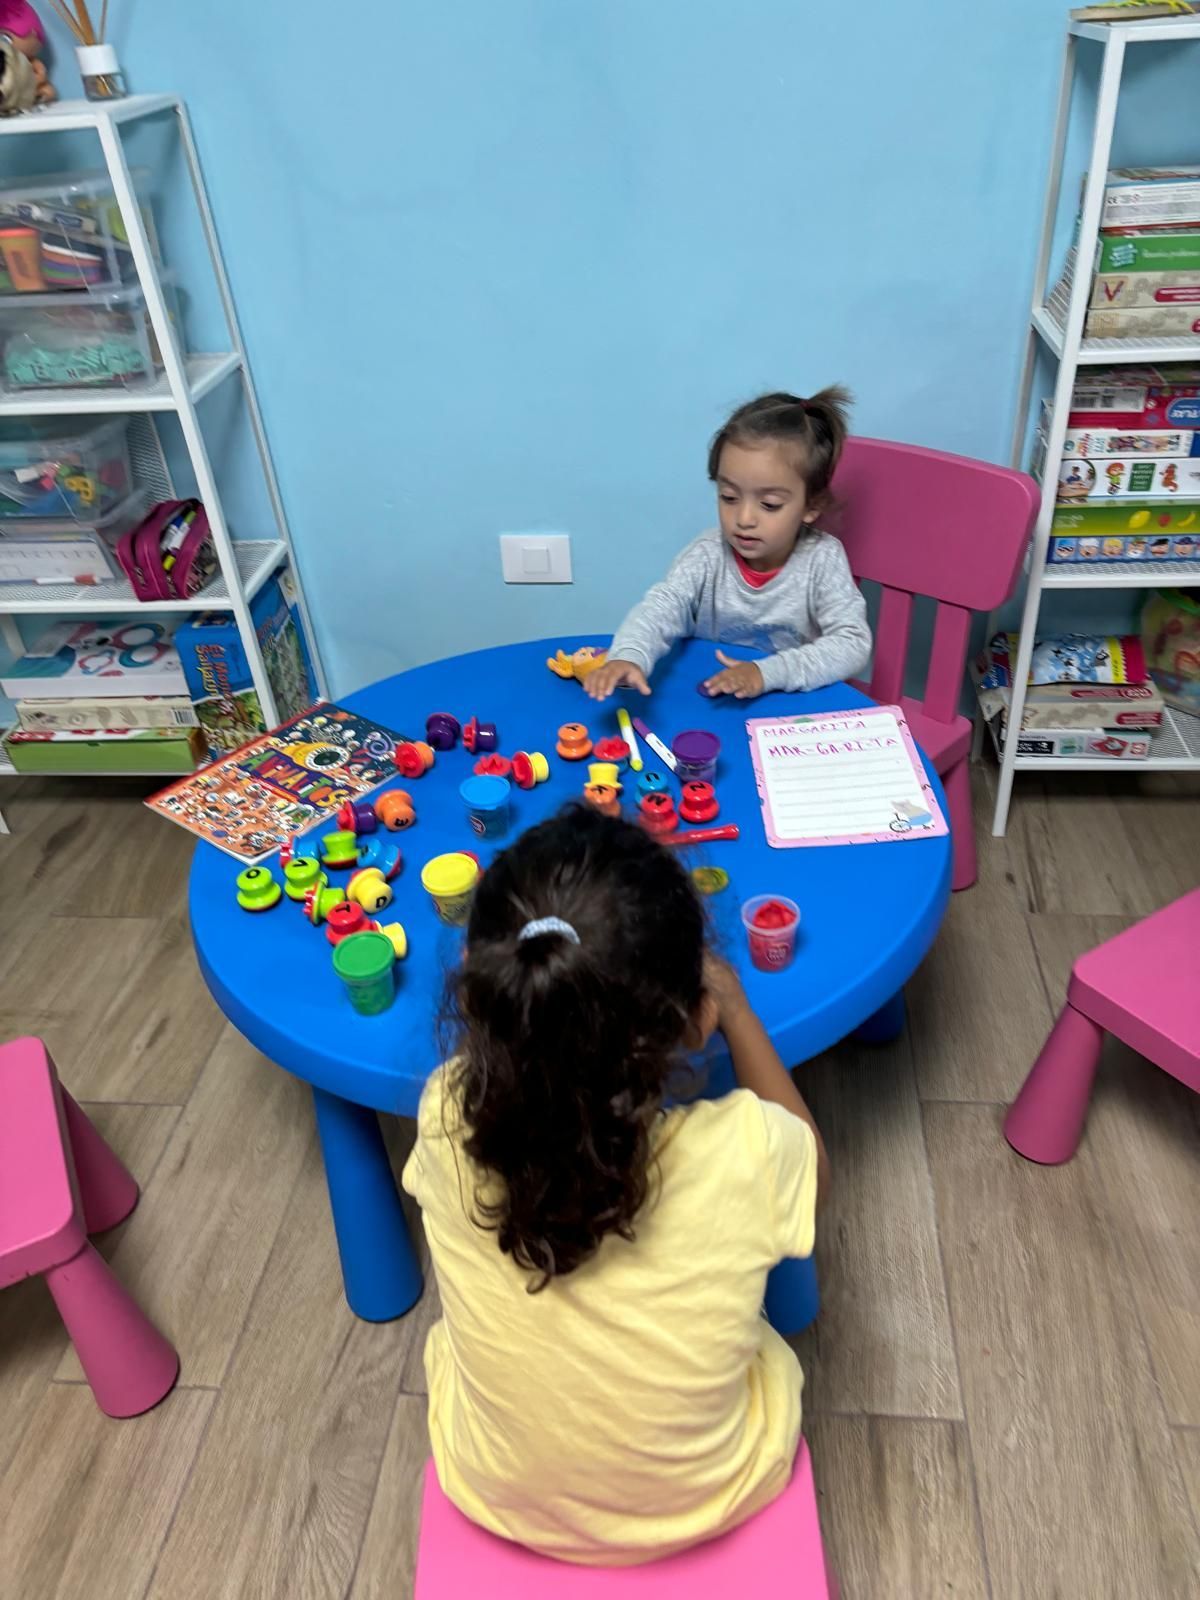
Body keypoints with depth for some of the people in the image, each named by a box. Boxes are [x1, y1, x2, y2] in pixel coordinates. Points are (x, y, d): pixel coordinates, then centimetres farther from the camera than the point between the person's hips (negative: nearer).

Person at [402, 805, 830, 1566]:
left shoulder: (448, 1122, -32)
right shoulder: (742, 1151, -36)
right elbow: (814, 1170, -9)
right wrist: (737, 1008, -2)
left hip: (501, 1496, 1)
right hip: (711, 1497, 0)